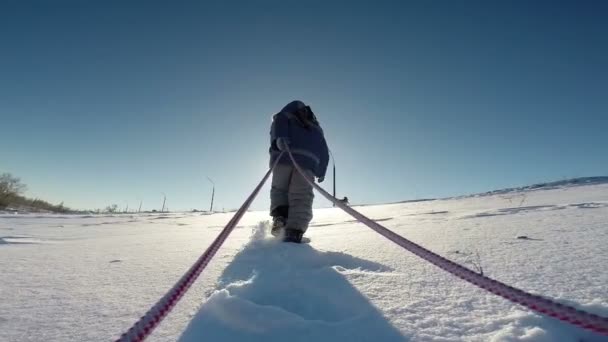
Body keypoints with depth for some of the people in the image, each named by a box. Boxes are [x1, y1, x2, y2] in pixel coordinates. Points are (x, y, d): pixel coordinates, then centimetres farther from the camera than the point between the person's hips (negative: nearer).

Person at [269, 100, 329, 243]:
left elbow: (278, 123, 1)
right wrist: (321, 172, 26)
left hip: (284, 156, -1)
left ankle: (279, 217, -8)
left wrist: (278, 138, -17)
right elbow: (323, 152, 25)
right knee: (301, 196, -3)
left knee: (279, 188, 15)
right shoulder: (315, 127, 35)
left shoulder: (285, 114, 27)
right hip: (308, 160, 1)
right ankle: (294, 233, -20)